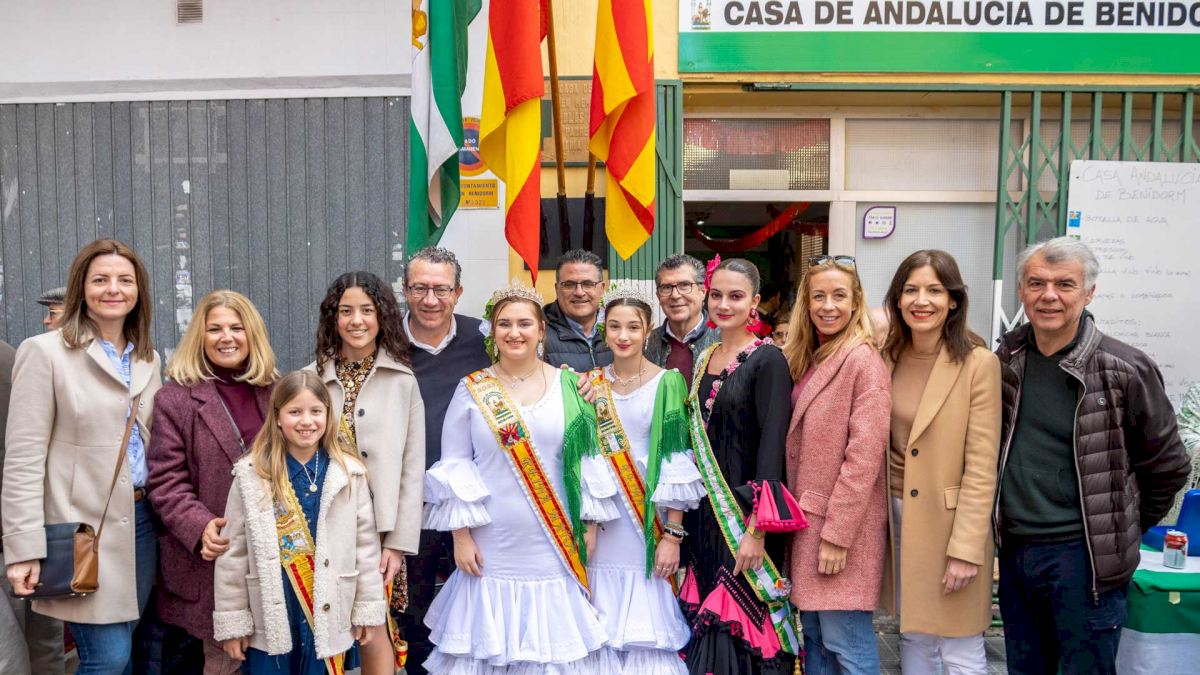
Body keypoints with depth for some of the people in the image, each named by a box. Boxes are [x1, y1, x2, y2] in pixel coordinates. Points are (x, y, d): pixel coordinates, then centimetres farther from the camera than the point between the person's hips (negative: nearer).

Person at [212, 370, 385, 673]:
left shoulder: (350, 472, -3)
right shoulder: (251, 474, -5)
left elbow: (365, 543, 2)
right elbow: (233, 552, -1)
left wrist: (368, 610, 3)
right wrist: (232, 621, -1)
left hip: (329, 618, 1)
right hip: (269, 620, 0)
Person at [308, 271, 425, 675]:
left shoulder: (403, 381, -1)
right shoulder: (312, 378, 4)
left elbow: (412, 469, -2)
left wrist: (399, 542, -6)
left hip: (380, 528, -2)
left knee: (373, 631, -5)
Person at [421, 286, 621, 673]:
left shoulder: (568, 386, 3)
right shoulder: (472, 390, 1)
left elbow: (588, 459, 6)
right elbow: (453, 466, 1)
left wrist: (590, 525, 2)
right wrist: (461, 536, -4)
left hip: (556, 550, 1)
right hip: (492, 549, 0)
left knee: (555, 643, 6)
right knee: (489, 641, 6)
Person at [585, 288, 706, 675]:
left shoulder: (667, 383, -3)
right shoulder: (591, 384, 9)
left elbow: (677, 464, -8)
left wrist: (672, 535, -11)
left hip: (648, 526, -3)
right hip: (602, 530, 4)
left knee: (647, 634, -1)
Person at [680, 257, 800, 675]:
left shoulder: (767, 360, -11)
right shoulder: (703, 359, 10)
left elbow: (772, 446, -17)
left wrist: (757, 530, -22)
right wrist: (680, 522, 13)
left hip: (744, 512, -7)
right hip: (704, 512, 7)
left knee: (744, 624, 0)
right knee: (706, 620, 12)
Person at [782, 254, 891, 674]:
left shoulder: (864, 361, -13)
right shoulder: (806, 360, 12)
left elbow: (864, 456, -17)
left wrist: (837, 533, -18)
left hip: (843, 527, -8)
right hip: (808, 520, 8)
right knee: (813, 635, 15)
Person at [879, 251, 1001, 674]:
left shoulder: (978, 363, -12)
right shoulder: (888, 356, 4)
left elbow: (981, 467, -13)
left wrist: (965, 549, -16)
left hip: (951, 519, -5)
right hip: (898, 513, 5)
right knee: (913, 636, 17)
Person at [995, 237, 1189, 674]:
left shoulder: (1126, 370, -11)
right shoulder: (1006, 361, 2)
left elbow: (1167, 466, -1)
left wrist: (1123, 531, 6)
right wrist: (1006, 530, 12)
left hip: (1084, 556, -4)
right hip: (1013, 551, 5)